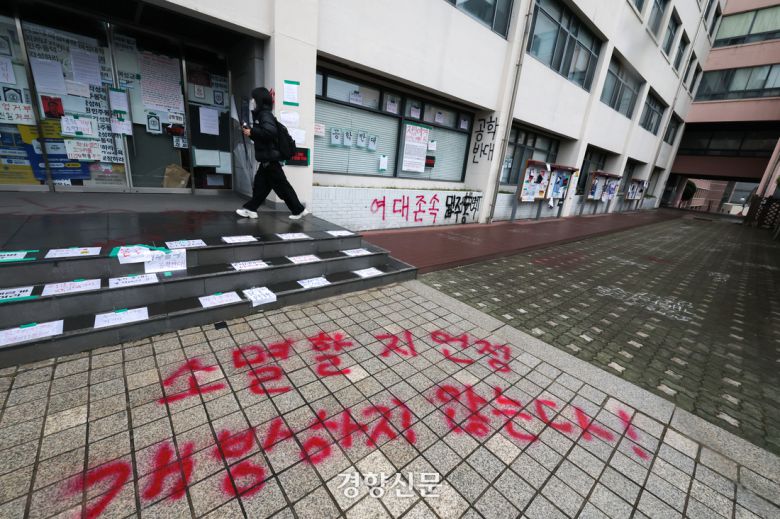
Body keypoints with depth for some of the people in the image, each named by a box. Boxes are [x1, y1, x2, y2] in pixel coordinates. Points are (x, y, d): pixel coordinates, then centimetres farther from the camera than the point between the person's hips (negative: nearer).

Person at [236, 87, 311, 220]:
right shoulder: (260, 115, 19)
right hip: (266, 159, 10)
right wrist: (250, 131, 5)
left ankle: (299, 210, 2)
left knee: (282, 186, -5)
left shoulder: (265, 115, -12)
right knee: (260, 185, 12)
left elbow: (270, 132, -30)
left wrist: (252, 132, -21)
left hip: (270, 159, -10)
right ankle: (250, 209, 19)